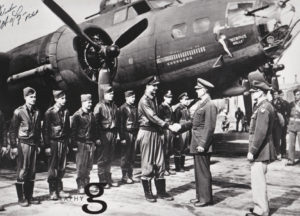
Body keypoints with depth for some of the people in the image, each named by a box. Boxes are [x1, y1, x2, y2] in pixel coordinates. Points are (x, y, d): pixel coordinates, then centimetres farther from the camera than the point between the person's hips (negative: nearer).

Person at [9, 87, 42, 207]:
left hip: (33, 144, 5)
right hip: (23, 143, -5)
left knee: (32, 171, 7)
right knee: (22, 171, -1)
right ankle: (21, 198, 7)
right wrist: (13, 146, -9)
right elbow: (12, 130, -4)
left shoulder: (37, 112, 9)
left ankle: (29, 196, 15)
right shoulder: (19, 111, -4)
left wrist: (38, 145, 12)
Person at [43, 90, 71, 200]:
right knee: (53, 168, 1)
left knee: (61, 168, 8)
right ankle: (53, 192, 10)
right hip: (53, 142, -5)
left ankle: (59, 190, 18)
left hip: (63, 142, 5)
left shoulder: (66, 112, 8)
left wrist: (67, 144, 12)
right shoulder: (49, 112, -7)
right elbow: (45, 130, -7)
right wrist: (47, 146, -10)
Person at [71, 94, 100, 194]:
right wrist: (74, 145, -9)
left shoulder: (91, 114, 12)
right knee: (81, 166, -2)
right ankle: (80, 186, 6)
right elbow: (73, 131, -7)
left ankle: (86, 184, 19)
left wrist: (96, 140, 14)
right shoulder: (77, 115, -7)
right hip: (81, 143, -5)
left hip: (91, 143, 5)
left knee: (89, 166, 8)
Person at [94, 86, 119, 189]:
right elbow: (95, 121, -10)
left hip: (113, 133, 6)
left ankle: (108, 178, 21)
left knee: (110, 158, 12)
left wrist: (116, 134, 13)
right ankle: (102, 180, 8)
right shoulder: (99, 106, -6)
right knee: (102, 159, 0)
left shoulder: (114, 106, 14)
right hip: (103, 134, -6)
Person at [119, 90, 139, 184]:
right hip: (127, 134, -6)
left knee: (132, 156, 9)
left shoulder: (135, 108, 14)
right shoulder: (123, 108, -6)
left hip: (134, 134, 6)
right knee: (125, 157, 0)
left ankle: (130, 175, 17)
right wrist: (122, 137, -14)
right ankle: (125, 177, 7)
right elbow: (121, 124, -10)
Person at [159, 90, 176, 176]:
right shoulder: (161, 107, -7)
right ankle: (163, 169, 5)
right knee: (165, 150, -4)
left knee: (170, 150, 10)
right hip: (165, 130, -7)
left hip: (171, 130, 8)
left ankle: (168, 168, 19)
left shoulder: (170, 107, 17)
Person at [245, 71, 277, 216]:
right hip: (262, 152, 10)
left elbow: (260, 132, -23)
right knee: (258, 180, 18)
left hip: (260, 151, -10)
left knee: (258, 181, -4)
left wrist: (252, 151, -18)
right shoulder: (266, 106, 15)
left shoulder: (264, 108, -17)